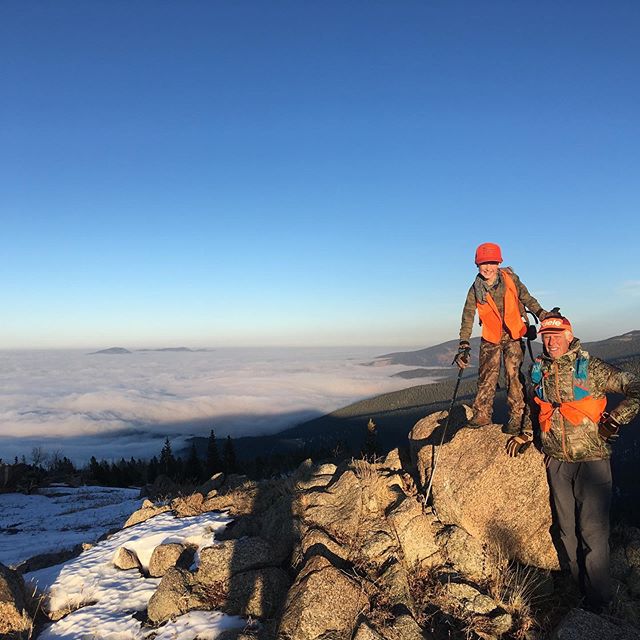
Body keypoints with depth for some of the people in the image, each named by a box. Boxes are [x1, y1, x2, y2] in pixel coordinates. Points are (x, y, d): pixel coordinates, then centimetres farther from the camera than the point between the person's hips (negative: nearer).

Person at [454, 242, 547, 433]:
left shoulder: (510, 279, -9)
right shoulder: (475, 290, -8)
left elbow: (527, 299, 2)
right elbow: (467, 318, -12)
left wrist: (543, 314, -9)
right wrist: (464, 345, -20)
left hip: (513, 335, -1)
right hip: (490, 337, 1)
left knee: (514, 374, -9)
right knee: (486, 375, 0)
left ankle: (517, 416, -3)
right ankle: (482, 414, 9)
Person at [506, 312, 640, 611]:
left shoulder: (591, 367, -10)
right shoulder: (538, 370, 5)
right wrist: (526, 435, 16)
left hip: (591, 459, -4)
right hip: (557, 461, 5)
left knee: (593, 530, -1)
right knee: (566, 528, 14)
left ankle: (599, 601, 16)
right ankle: (577, 587, 32)